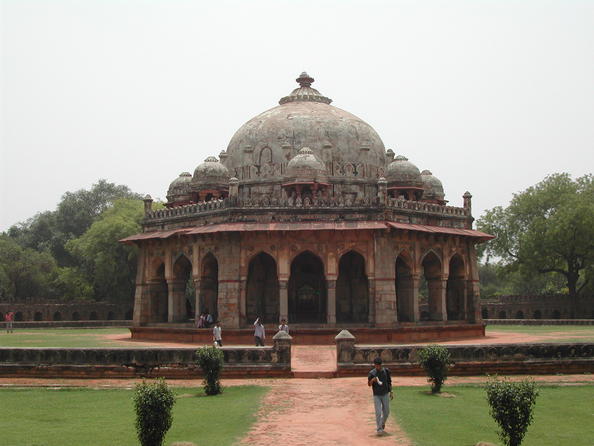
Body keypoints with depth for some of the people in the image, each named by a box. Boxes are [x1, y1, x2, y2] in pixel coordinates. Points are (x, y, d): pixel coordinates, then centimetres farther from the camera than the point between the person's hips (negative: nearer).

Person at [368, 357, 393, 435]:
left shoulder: (386, 371, -1)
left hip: (385, 394, 3)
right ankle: (379, 429, -2)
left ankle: (382, 423, 39)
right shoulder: (372, 373, -8)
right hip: (376, 395, -2)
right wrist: (372, 380, -30)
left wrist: (391, 392, 5)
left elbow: (389, 382, 9)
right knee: (378, 412, -9)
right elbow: (369, 384, -9)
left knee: (386, 412, 10)